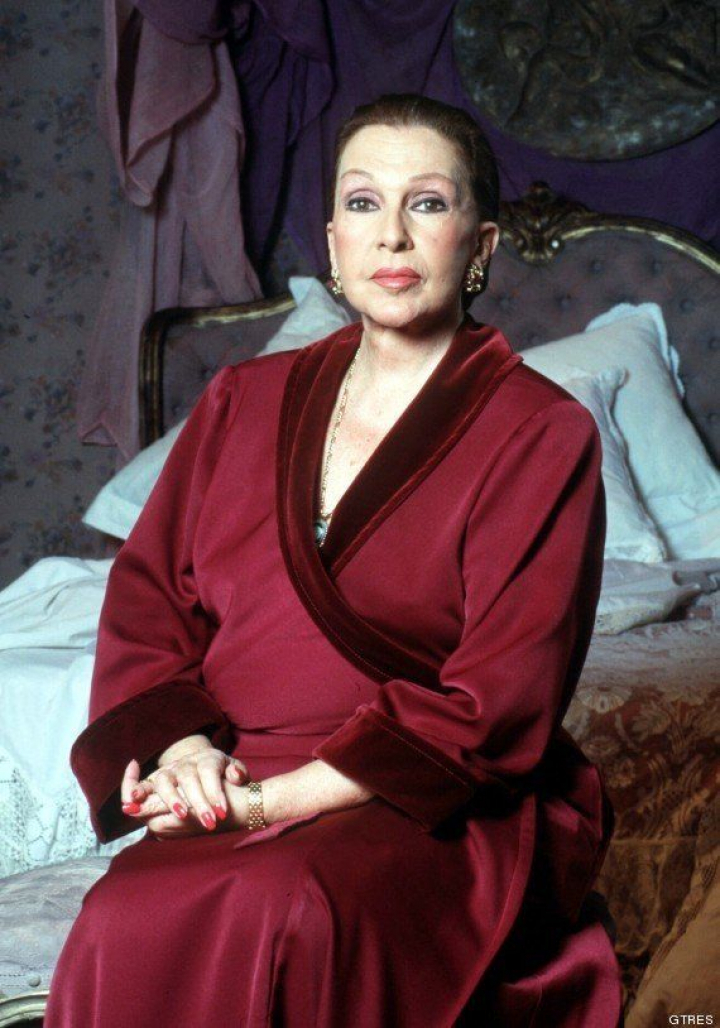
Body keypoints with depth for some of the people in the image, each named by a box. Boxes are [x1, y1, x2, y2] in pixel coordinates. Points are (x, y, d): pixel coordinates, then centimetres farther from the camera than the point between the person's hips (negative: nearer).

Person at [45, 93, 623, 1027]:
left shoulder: (540, 434, 1)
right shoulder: (243, 402, 17)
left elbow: (500, 703, -8)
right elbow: (146, 595, 14)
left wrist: (276, 796, -15)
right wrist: (179, 747, -8)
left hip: (443, 810, -3)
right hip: (230, 799, 3)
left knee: (283, 919, -36)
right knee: (127, 925, -31)